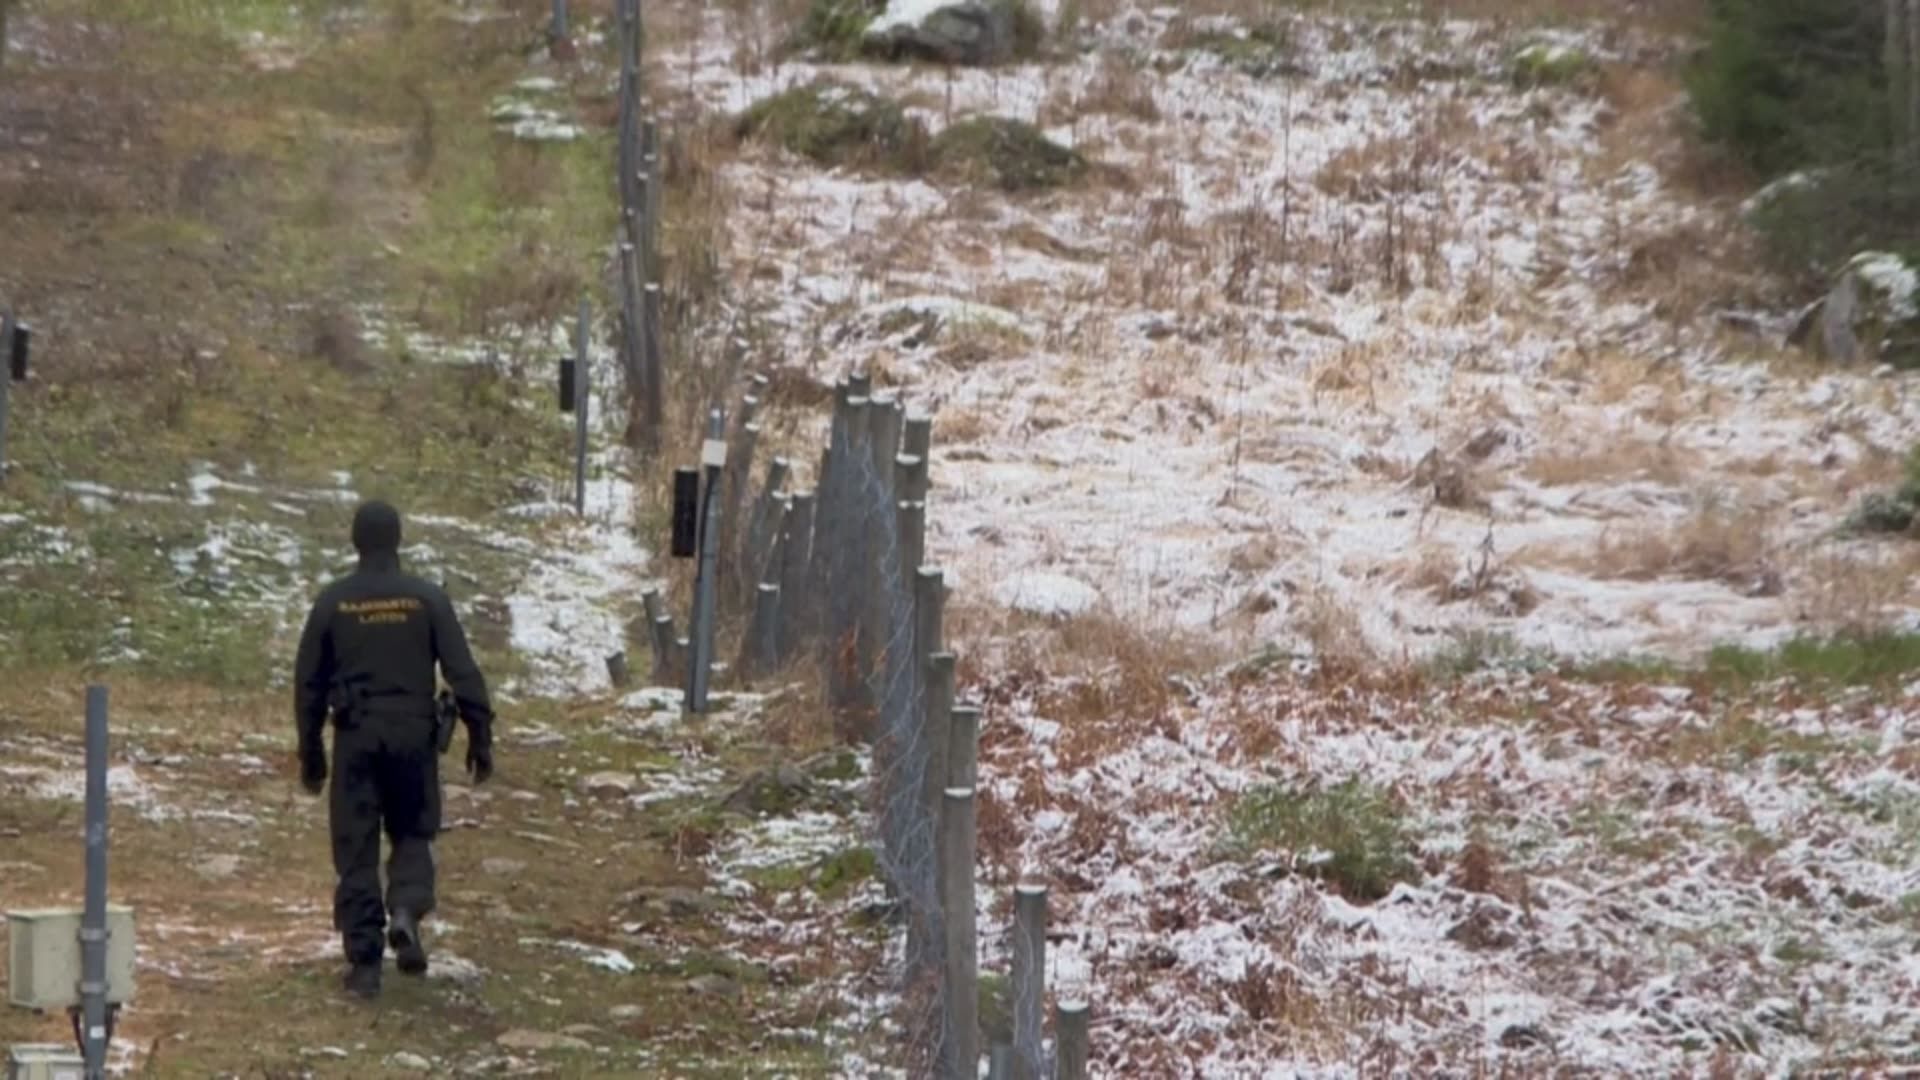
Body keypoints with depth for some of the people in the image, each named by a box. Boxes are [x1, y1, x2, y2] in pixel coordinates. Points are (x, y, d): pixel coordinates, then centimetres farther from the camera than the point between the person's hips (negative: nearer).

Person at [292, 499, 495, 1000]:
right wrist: (480, 737, 1)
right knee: (412, 833, 16)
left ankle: (364, 963, 3)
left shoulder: (332, 603, 0)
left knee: (356, 850, 5)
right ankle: (406, 910, -13)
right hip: (413, 736, 0)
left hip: (356, 739, 0)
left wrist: (311, 753, 15)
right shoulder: (427, 599, -3)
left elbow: (309, 683, 6)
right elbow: (463, 673, -5)